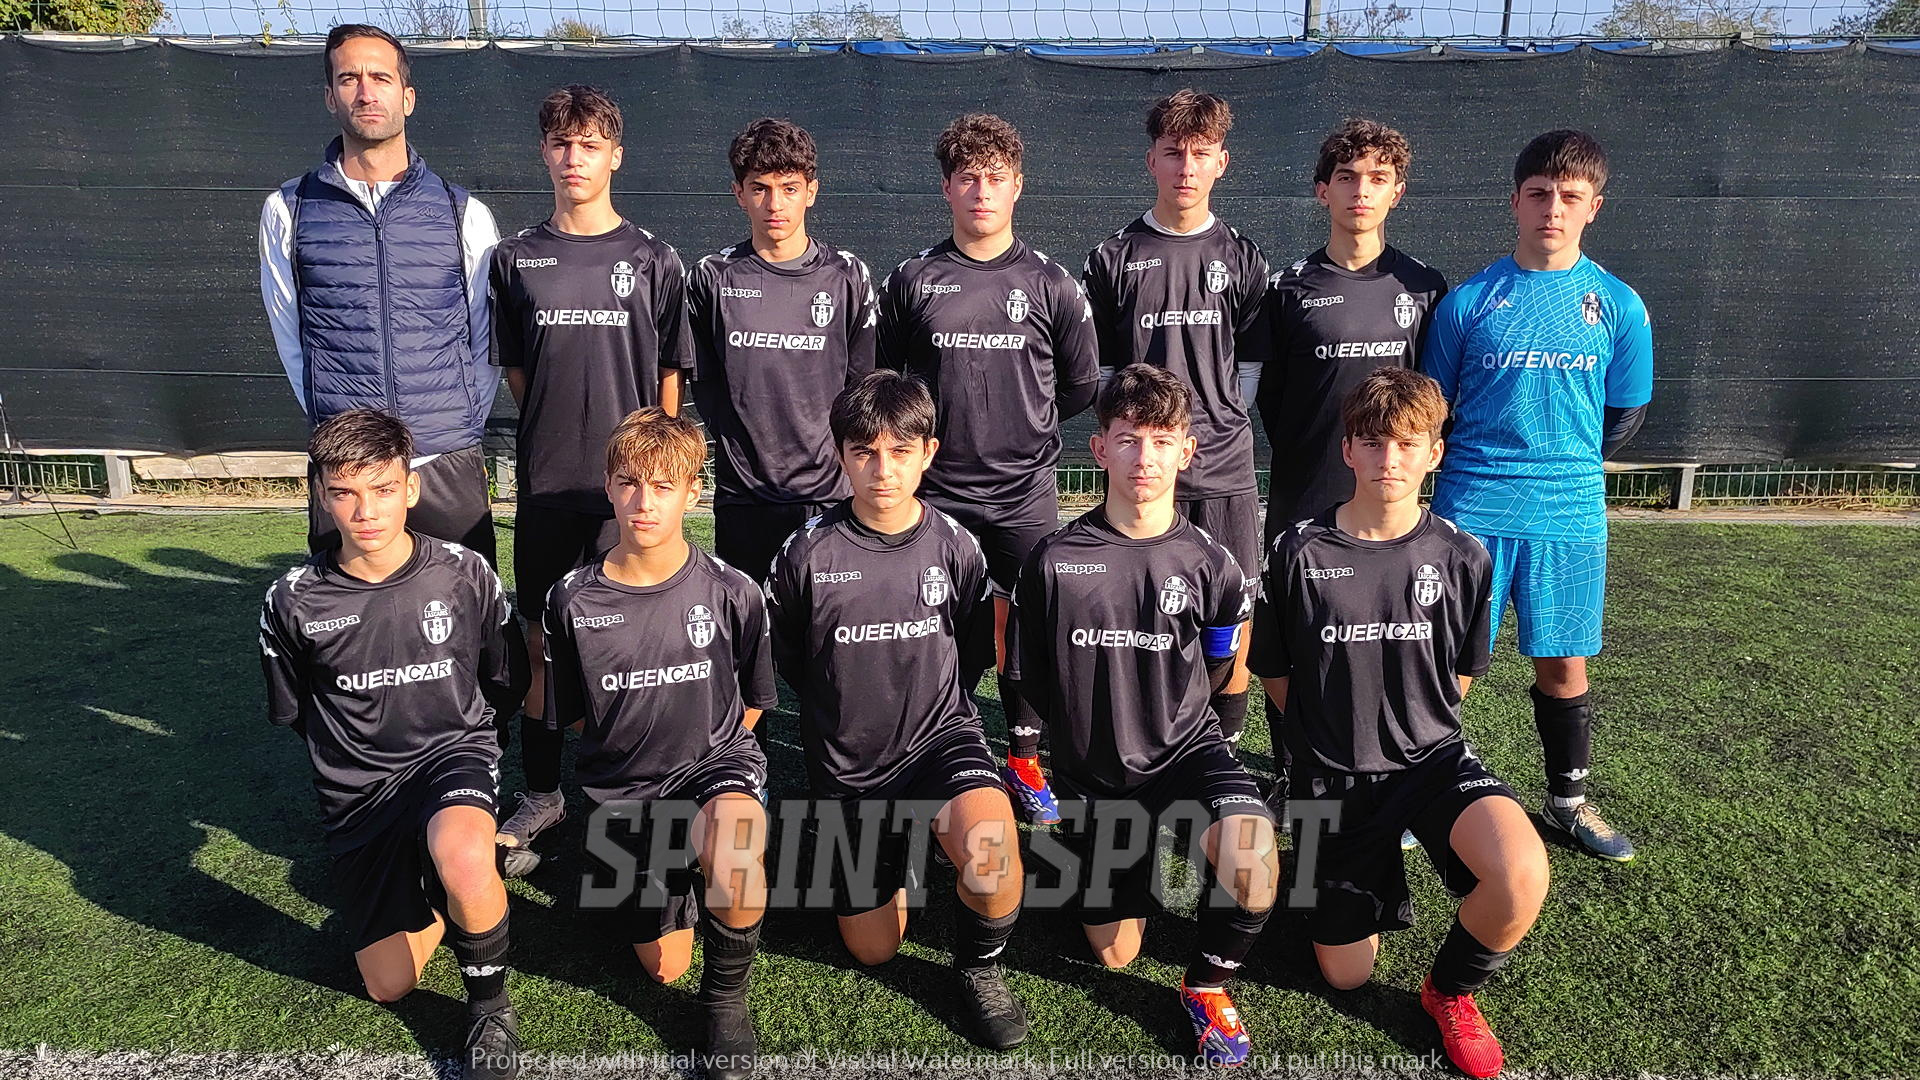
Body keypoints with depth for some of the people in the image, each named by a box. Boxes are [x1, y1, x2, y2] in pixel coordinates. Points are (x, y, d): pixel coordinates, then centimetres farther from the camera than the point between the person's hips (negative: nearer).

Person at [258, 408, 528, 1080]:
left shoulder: (465, 575, -9)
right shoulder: (293, 601, -7)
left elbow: (506, 689, 5)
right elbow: (292, 715, 11)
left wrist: (444, 732, 8)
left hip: (453, 750, -2)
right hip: (356, 789, 3)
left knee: (463, 856, -38)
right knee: (389, 987, 1)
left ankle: (491, 1010, -11)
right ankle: (430, 884, 32)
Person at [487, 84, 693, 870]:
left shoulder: (652, 261, 3)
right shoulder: (515, 260, 8)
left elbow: (668, 379, 3)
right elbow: (513, 370, 13)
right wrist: (561, 430, 4)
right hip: (545, 481, 2)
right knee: (541, 641, 8)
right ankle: (542, 793, 22)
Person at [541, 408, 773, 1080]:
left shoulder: (730, 593, -9)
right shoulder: (573, 600, -6)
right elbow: (573, 716, 8)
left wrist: (712, 760, 2)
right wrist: (632, 754, 4)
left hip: (714, 759, -2)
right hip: (622, 787, 2)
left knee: (733, 855, -37)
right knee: (664, 967, 7)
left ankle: (727, 997, -7)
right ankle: (677, 870, 40)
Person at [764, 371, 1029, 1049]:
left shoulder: (953, 546, -7)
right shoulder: (809, 552, -10)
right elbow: (780, 649, 7)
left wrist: (937, 699, 7)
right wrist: (835, 707, 10)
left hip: (940, 736, -1)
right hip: (847, 764, 1)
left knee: (989, 839, -35)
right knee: (873, 951, 9)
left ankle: (981, 967, -3)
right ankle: (895, 846, 41)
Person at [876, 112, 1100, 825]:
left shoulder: (1050, 284, 4)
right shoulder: (912, 281, 4)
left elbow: (1082, 387, 12)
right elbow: (882, 382, 14)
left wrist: (1020, 424, 11)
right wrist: (936, 427, 8)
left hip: (1024, 494, 0)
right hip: (934, 493, 0)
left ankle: (1024, 760, 22)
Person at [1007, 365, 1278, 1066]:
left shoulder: (1209, 562, -7)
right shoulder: (1055, 560, -10)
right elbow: (1032, 679, 2)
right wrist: (1089, 729, 7)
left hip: (1186, 747, 0)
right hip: (1093, 767, 1)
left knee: (1253, 861, -32)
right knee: (1115, 956, 9)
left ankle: (1207, 984, -1)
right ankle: (1132, 858, 42)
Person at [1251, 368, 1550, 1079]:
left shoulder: (1461, 558, -5)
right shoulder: (1299, 552, -9)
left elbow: (1461, 673, 11)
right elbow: (1272, 670, 4)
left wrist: (1409, 723, 5)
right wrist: (1333, 730, 4)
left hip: (1432, 756, 0)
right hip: (1334, 776, 0)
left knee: (1522, 878, -31)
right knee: (1345, 975, 7)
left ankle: (1451, 991, 3)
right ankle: (1380, 871, 39)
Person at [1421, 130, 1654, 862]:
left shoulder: (1619, 306, 2)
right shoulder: (1468, 301, -1)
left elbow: (1625, 416, 11)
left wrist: (1564, 466, 9)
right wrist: (1482, 472, 5)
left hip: (1569, 520, 1)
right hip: (1469, 513, -1)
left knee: (1564, 665, 11)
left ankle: (1568, 800, 30)